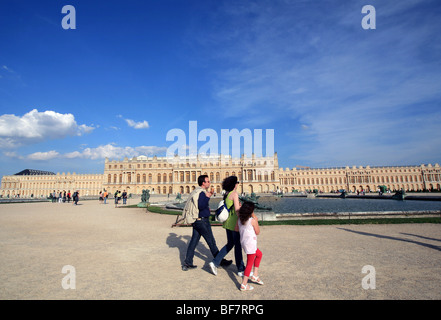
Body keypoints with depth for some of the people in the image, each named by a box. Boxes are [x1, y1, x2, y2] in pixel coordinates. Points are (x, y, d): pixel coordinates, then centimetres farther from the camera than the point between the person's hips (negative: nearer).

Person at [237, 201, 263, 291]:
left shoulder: (239, 220, 1)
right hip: (250, 243, -8)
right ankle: (244, 285, 11)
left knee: (259, 254, 27)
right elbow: (257, 232, -7)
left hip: (244, 242, 8)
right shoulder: (253, 220, -17)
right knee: (250, 263, 5)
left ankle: (255, 275, 29)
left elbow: (237, 229, 12)